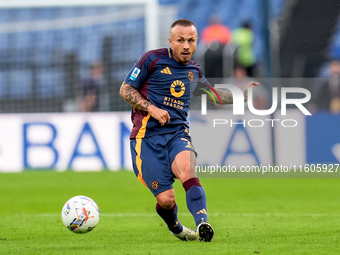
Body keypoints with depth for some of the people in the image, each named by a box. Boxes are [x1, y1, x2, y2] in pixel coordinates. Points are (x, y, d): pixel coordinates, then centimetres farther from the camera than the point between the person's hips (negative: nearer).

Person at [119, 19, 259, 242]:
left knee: (186, 169, -32)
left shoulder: (194, 70, 16)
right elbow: (125, 89, 1)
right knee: (166, 199, -8)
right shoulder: (153, 59, -1)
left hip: (178, 133, 3)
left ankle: (202, 224, -50)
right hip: (148, 135, -3)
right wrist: (152, 108, -12)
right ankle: (175, 228, 26)